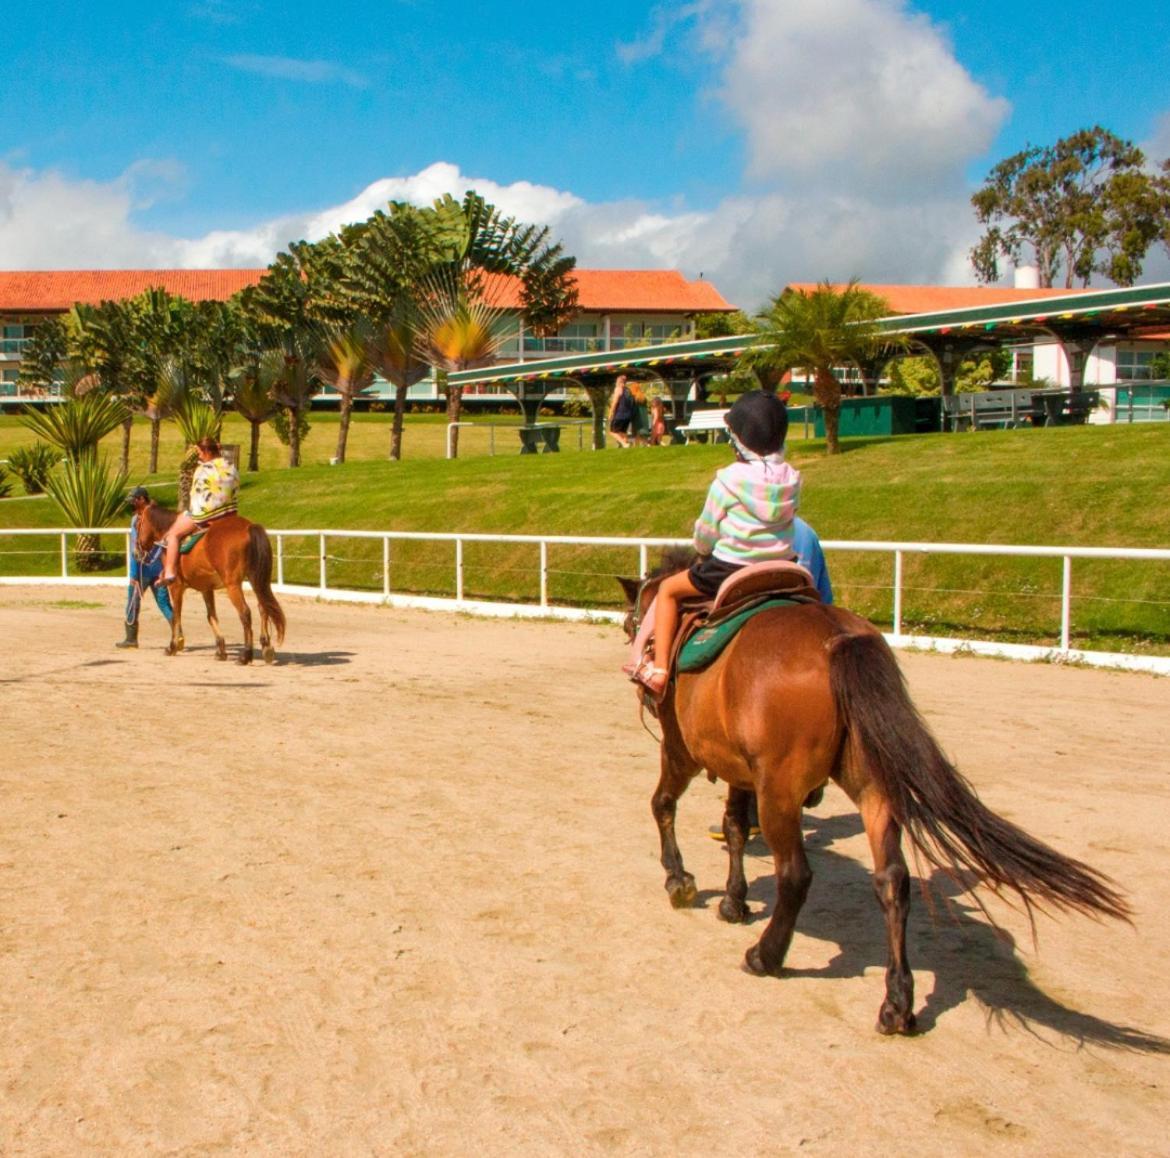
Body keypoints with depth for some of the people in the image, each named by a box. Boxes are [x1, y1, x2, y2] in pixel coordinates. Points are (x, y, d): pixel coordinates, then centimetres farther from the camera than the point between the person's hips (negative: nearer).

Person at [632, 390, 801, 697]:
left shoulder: (729, 479, -16)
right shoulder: (790, 479, -3)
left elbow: (706, 531, -6)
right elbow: (787, 520, 9)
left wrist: (704, 552, 15)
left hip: (730, 569, -5)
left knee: (668, 589, 14)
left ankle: (659, 668, 7)